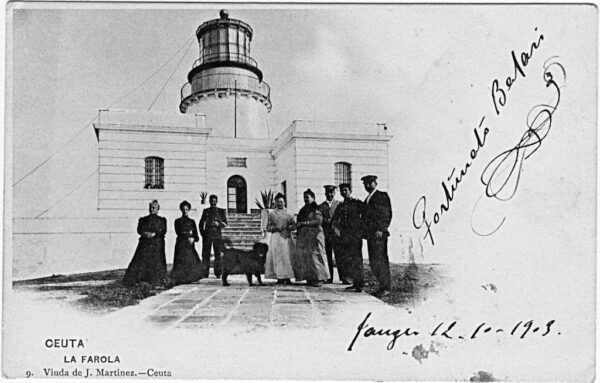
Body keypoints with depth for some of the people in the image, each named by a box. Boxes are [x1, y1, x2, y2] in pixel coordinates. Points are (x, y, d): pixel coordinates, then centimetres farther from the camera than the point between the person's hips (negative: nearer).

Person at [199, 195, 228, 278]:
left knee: (218, 254, -3)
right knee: (206, 254, -3)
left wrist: (218, 224, -12)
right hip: (207, 235, 1)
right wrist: (202, 233, 5)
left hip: (217, 235, 0)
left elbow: (225, 224, 5)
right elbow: (201, 223, 16)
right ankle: (205, 273, 0)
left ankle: (218, 273, 1)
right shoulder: (206, 211, 12)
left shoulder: (221, 211, 10)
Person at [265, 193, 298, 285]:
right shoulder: (272, 214, 7)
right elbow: (268, 227, 4)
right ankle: (279, 278, -4)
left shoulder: (288, 213, 12)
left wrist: (290, 227, -10)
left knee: (288, 256, -3)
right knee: (277, 256, -7)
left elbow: (293, 224, 11)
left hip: (287, 237, 2)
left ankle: (287, 278, 1)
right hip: (276, 237, -2)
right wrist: (276, 228, -13)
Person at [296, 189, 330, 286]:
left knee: (314, 255, -8)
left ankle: (319, 278, -3)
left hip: (314, 235, -6)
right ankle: (310, 278, 3)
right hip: (303, 237, 7)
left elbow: (319, 221, -14)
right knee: (305, 256, 0)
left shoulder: (316, 209, -2)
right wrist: (297, 225, 3)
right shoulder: (303, 209, 18)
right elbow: (299, 222, 24)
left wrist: (304, 223, -14)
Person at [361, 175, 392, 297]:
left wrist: (381, 229, -16)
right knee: (373, 261, 6)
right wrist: (366, 232, 13)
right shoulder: (367, 199, 22)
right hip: (370, 234, 9)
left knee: (378, 260, -12)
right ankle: (384, 286, 11)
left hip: (379, 233, -8)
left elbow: (386, 214, -10)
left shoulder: (382, 196, -3)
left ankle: (386, 287, -6)